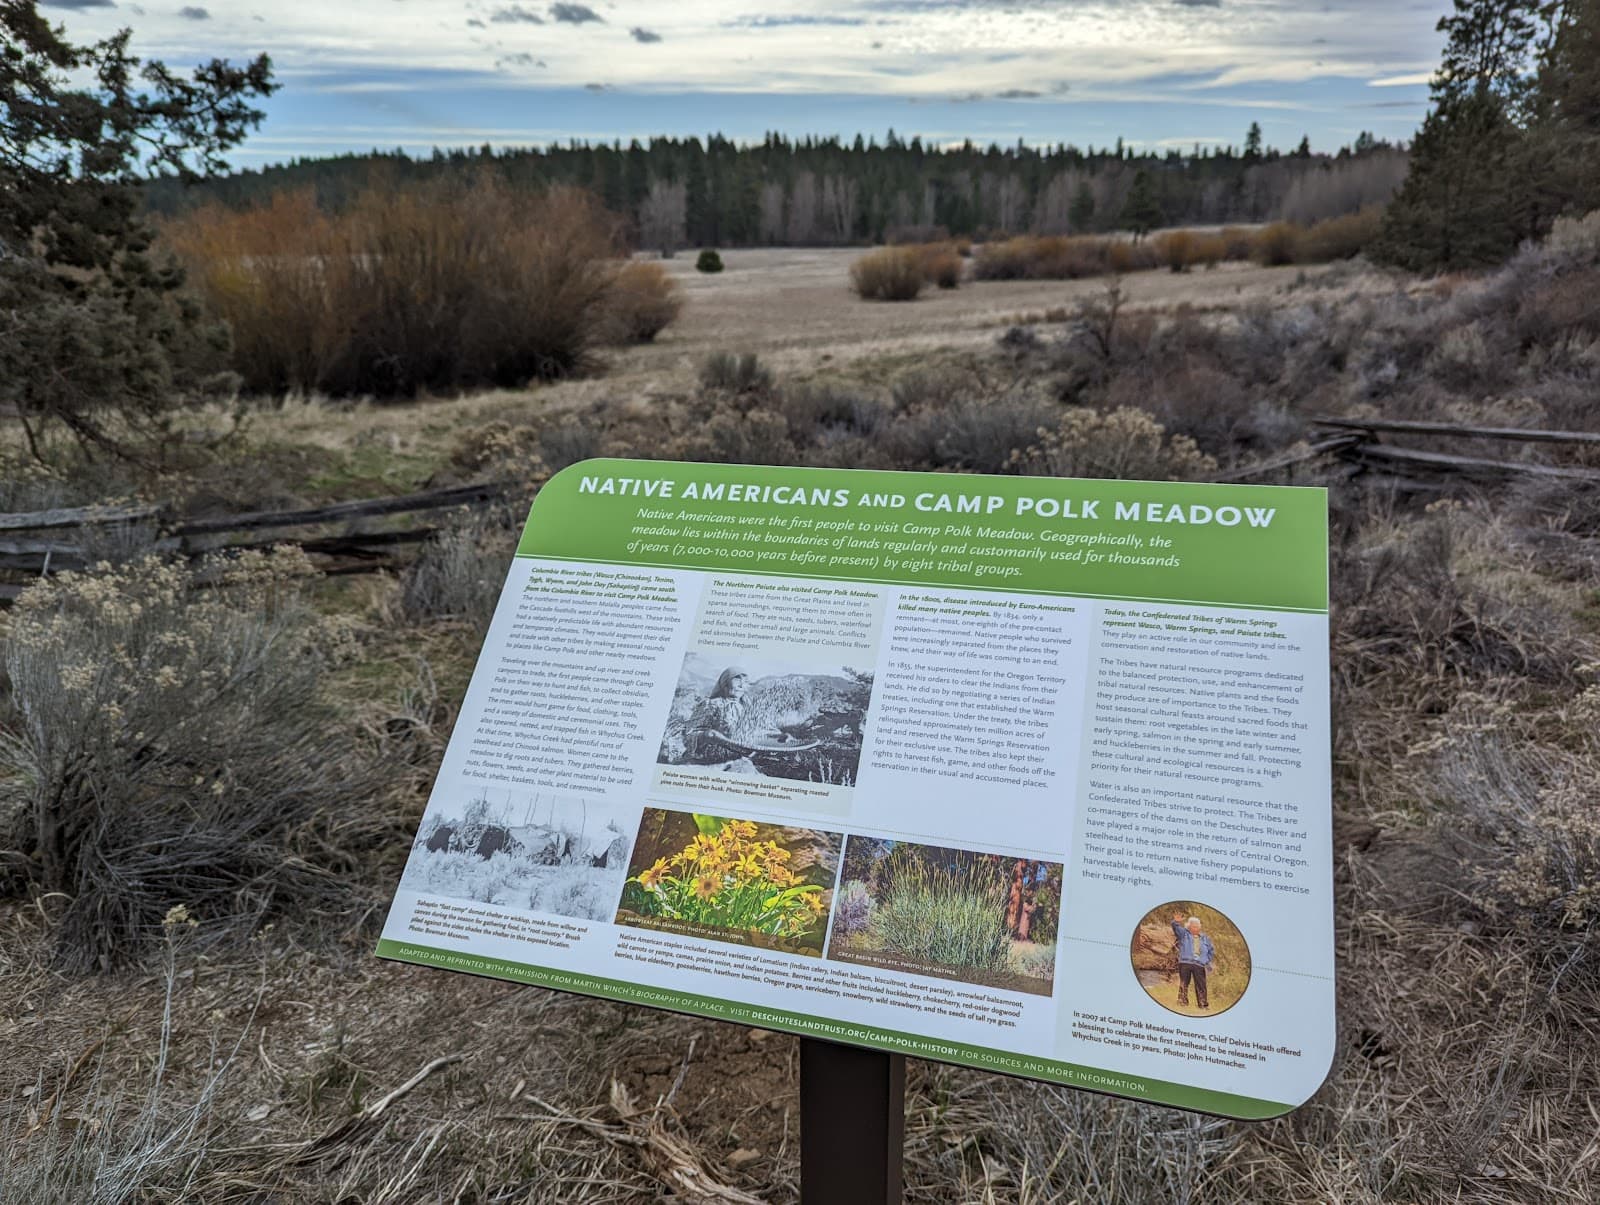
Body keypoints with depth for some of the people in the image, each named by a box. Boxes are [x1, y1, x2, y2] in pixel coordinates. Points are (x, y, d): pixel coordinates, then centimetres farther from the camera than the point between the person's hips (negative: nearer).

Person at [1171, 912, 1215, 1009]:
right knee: (1184, 984, -5)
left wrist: (1208, 961, 14)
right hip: (1185, 963, -3)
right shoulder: (1183, 933, 10)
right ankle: (1183, 1003, -5)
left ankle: (1204, 1005, 8)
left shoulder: (1205, 938, 20)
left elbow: (1211, 951, 27)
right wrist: (1176, 922, -31)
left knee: (1201, 986, 2)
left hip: (1199, 965, 3)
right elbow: (1176, 928, -9)